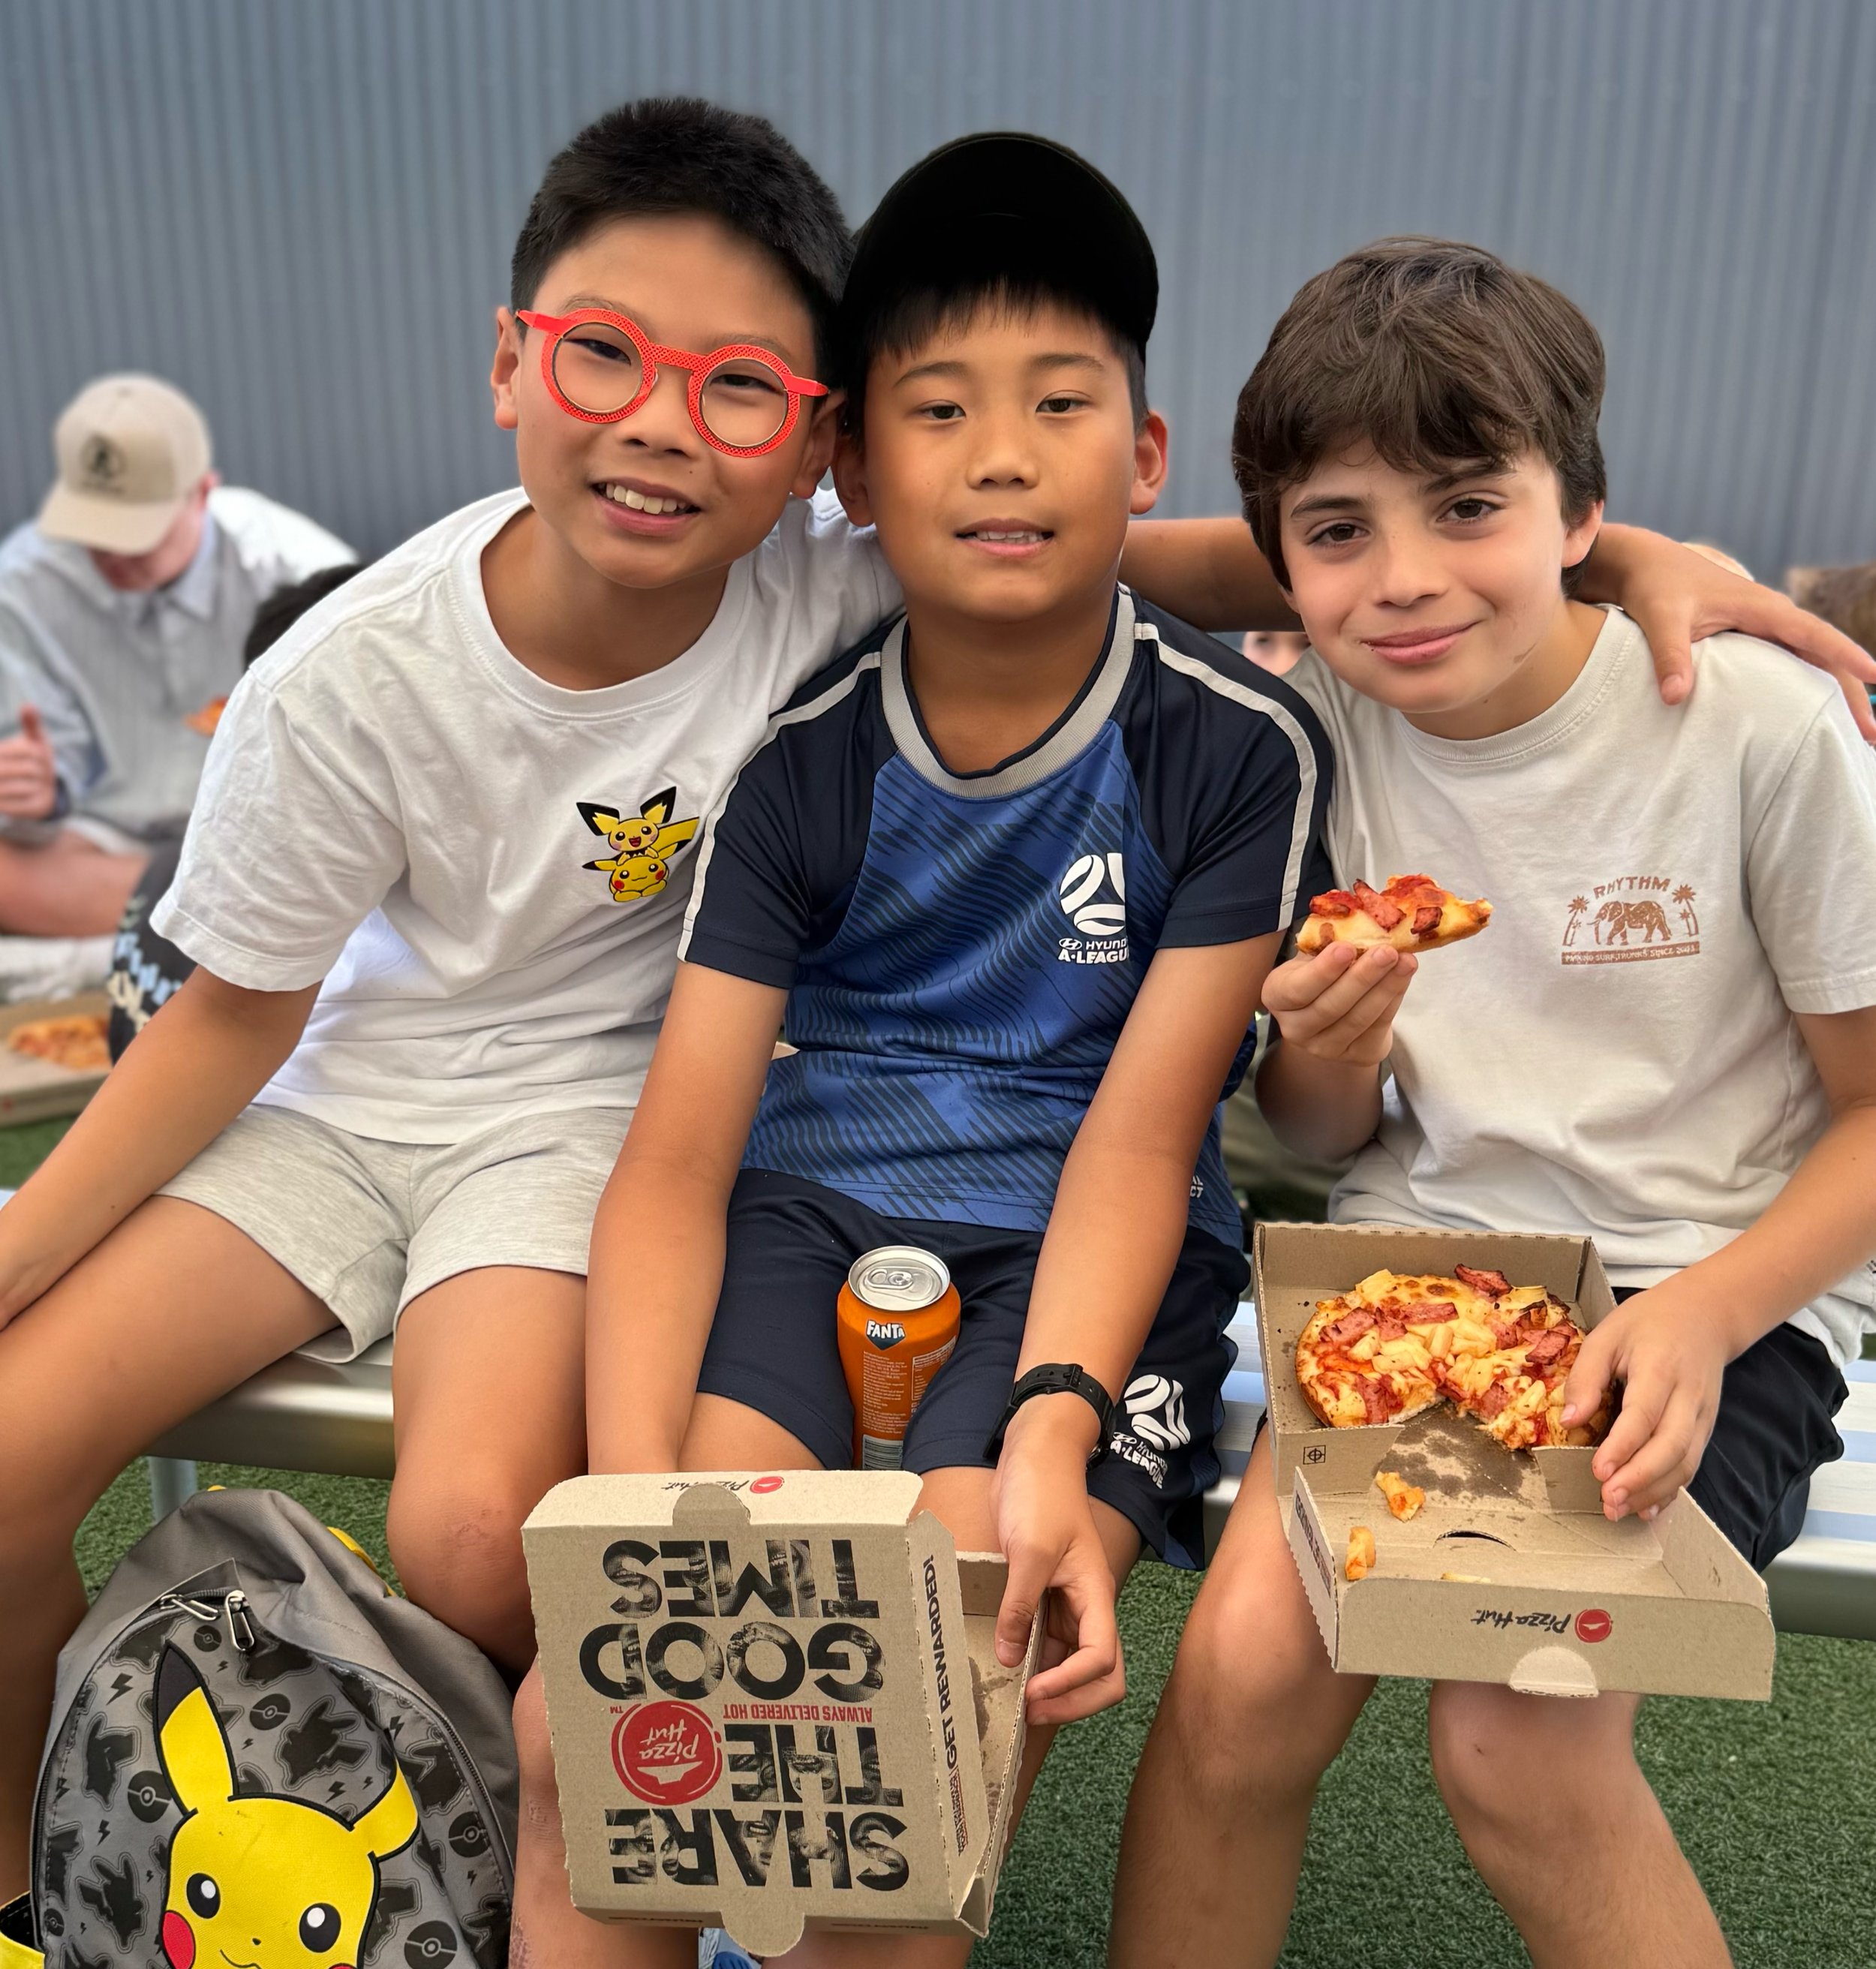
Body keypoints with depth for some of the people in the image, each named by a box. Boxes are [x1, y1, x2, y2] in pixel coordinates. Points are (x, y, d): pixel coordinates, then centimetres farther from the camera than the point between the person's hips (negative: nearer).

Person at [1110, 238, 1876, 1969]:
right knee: (1241, 1666, -18)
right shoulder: (1308, 725, -3)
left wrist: (1700, 1318, -19)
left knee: (1516, 1741, -22)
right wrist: (1325, 1052, -16)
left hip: (1720, 1287, -2)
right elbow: (1325, 1138, 7)